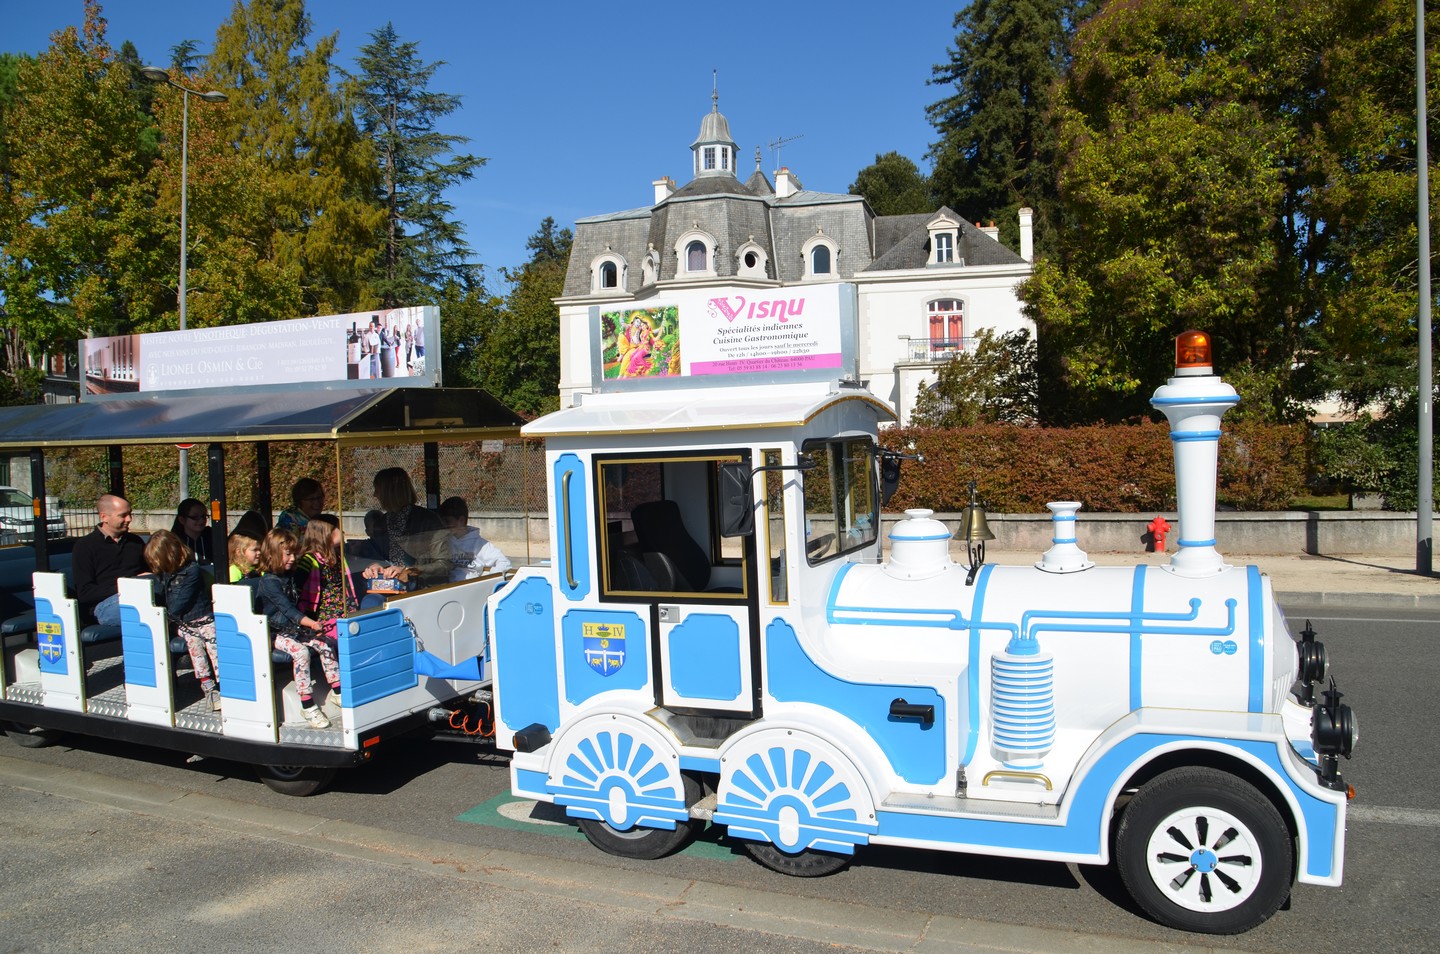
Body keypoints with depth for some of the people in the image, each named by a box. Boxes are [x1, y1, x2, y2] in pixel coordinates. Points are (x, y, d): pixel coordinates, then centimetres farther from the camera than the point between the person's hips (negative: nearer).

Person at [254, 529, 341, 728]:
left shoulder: (290, 575, 10)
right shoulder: (268, 581, -16)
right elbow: (286, 607, -27)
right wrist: (311, 623, -37)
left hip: (295, 627, 8)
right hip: (276, 633, -8)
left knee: (325, 645, -8)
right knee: (301, 651, -29)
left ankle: (338, 691, 1)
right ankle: (307, 706, -25)